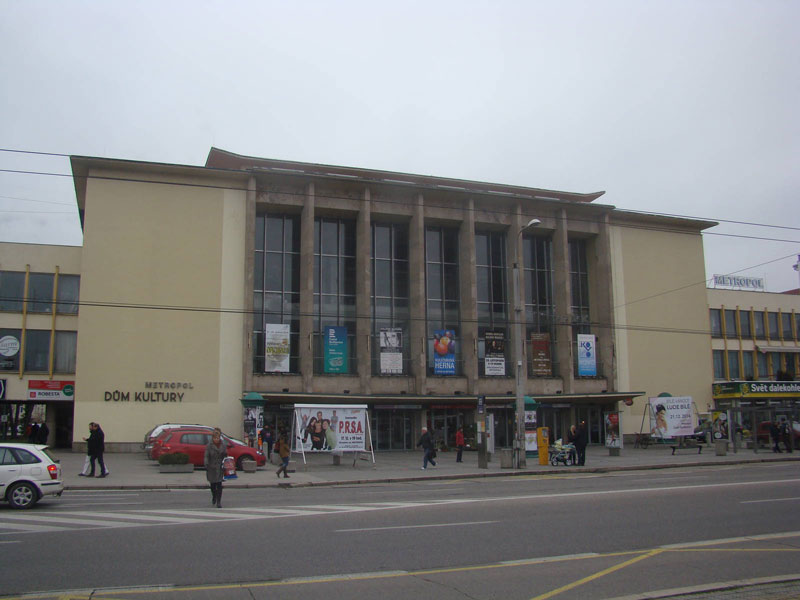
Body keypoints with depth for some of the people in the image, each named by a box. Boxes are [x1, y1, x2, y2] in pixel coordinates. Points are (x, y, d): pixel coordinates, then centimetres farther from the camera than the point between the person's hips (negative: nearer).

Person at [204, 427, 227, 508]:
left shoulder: (223, 445, 2)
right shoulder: (209, 445, -6)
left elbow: (226, 454, 12)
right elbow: (206, 456, -8)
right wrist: (206, 465, -18)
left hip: (220, 468, 1)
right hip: (211, 467, -1)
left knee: (219, 485, -5)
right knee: (212, 484, 12)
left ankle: (219, 502, 0)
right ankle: (214, 497, 40)